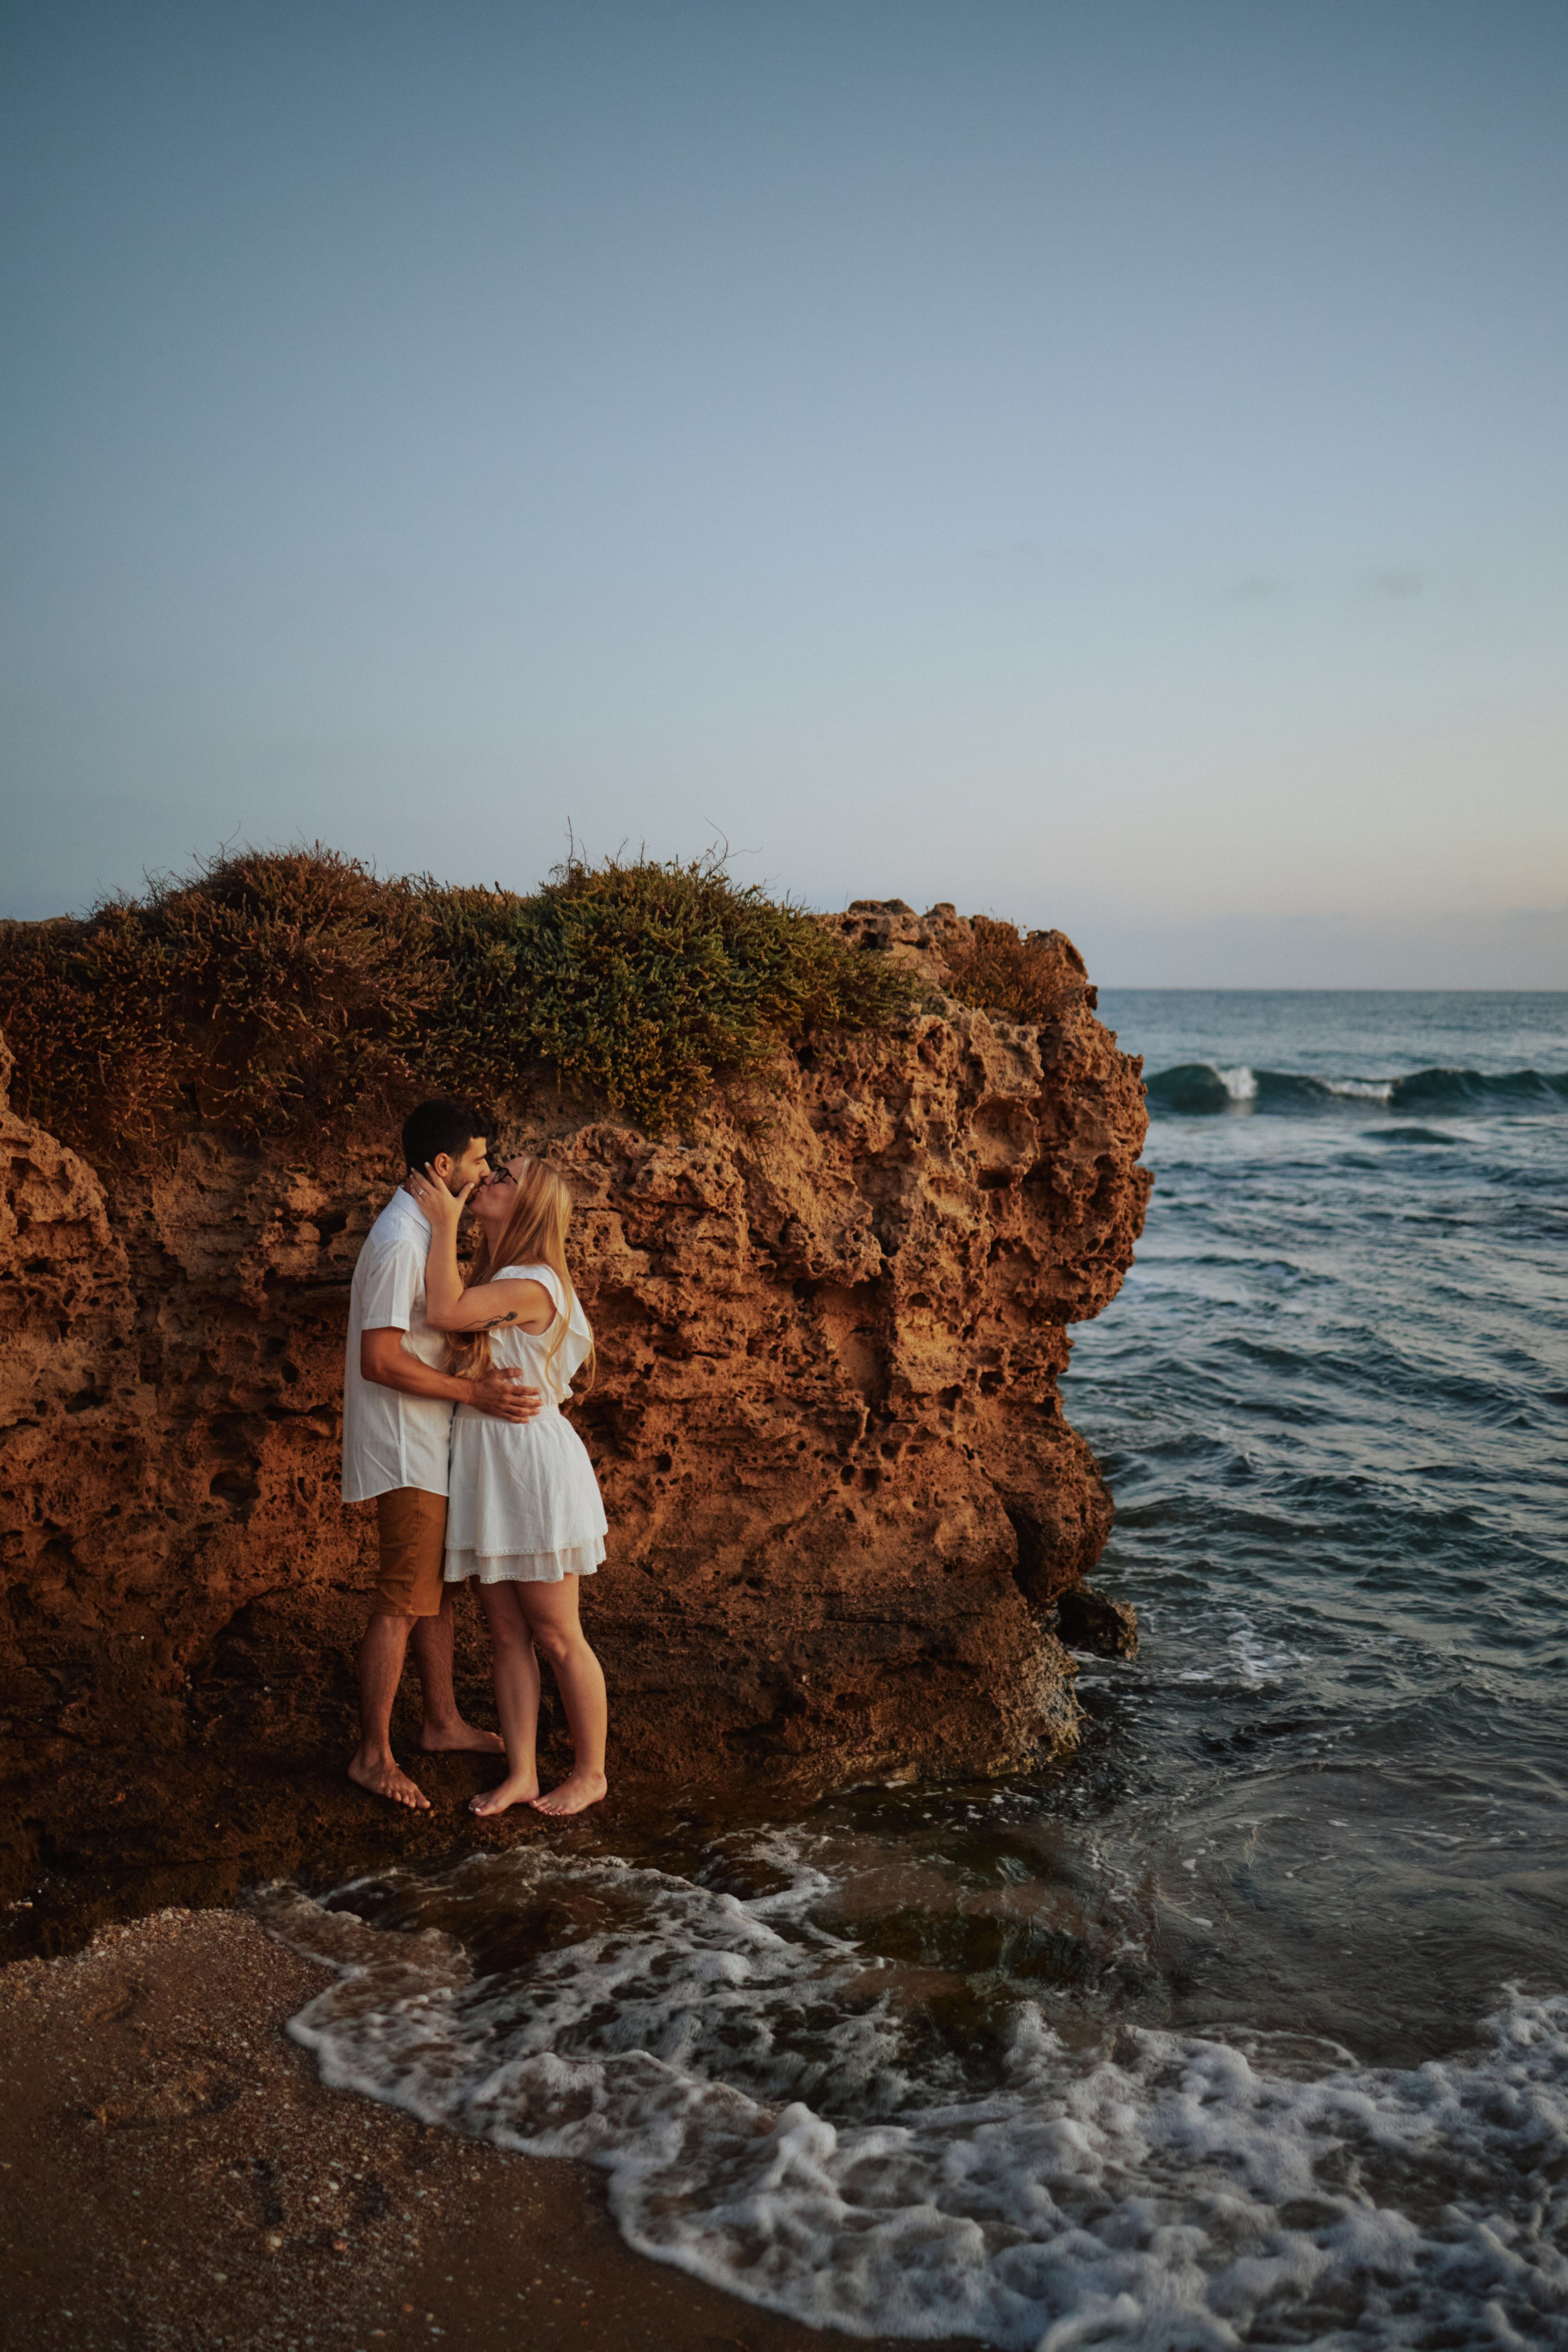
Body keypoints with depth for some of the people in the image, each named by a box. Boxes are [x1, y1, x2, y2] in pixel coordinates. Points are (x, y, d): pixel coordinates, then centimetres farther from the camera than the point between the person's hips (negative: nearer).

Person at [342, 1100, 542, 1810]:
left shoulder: (424, 1232, 11)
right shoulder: (399, 1242, -22)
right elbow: (379, 1360, -25)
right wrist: (475, 1393, -25)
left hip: (431, 1446, 10)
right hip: (405, 1453, -10)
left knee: (438, 1587, 18)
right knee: (403, 1602, -3)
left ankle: (442, 1721, 31)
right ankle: (373, 1756, 8)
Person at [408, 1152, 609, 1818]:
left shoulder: (531, 1285, -17)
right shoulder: (493, 1280, 13)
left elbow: (443, 1311, -26)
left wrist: (445, 1222, -17)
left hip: (534, 1468, -9)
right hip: (485, 1471, 9)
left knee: (556, 1637, 3)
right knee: (508, 1635, 11)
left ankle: (590, 1773, 17)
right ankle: (522, 1774, 19)